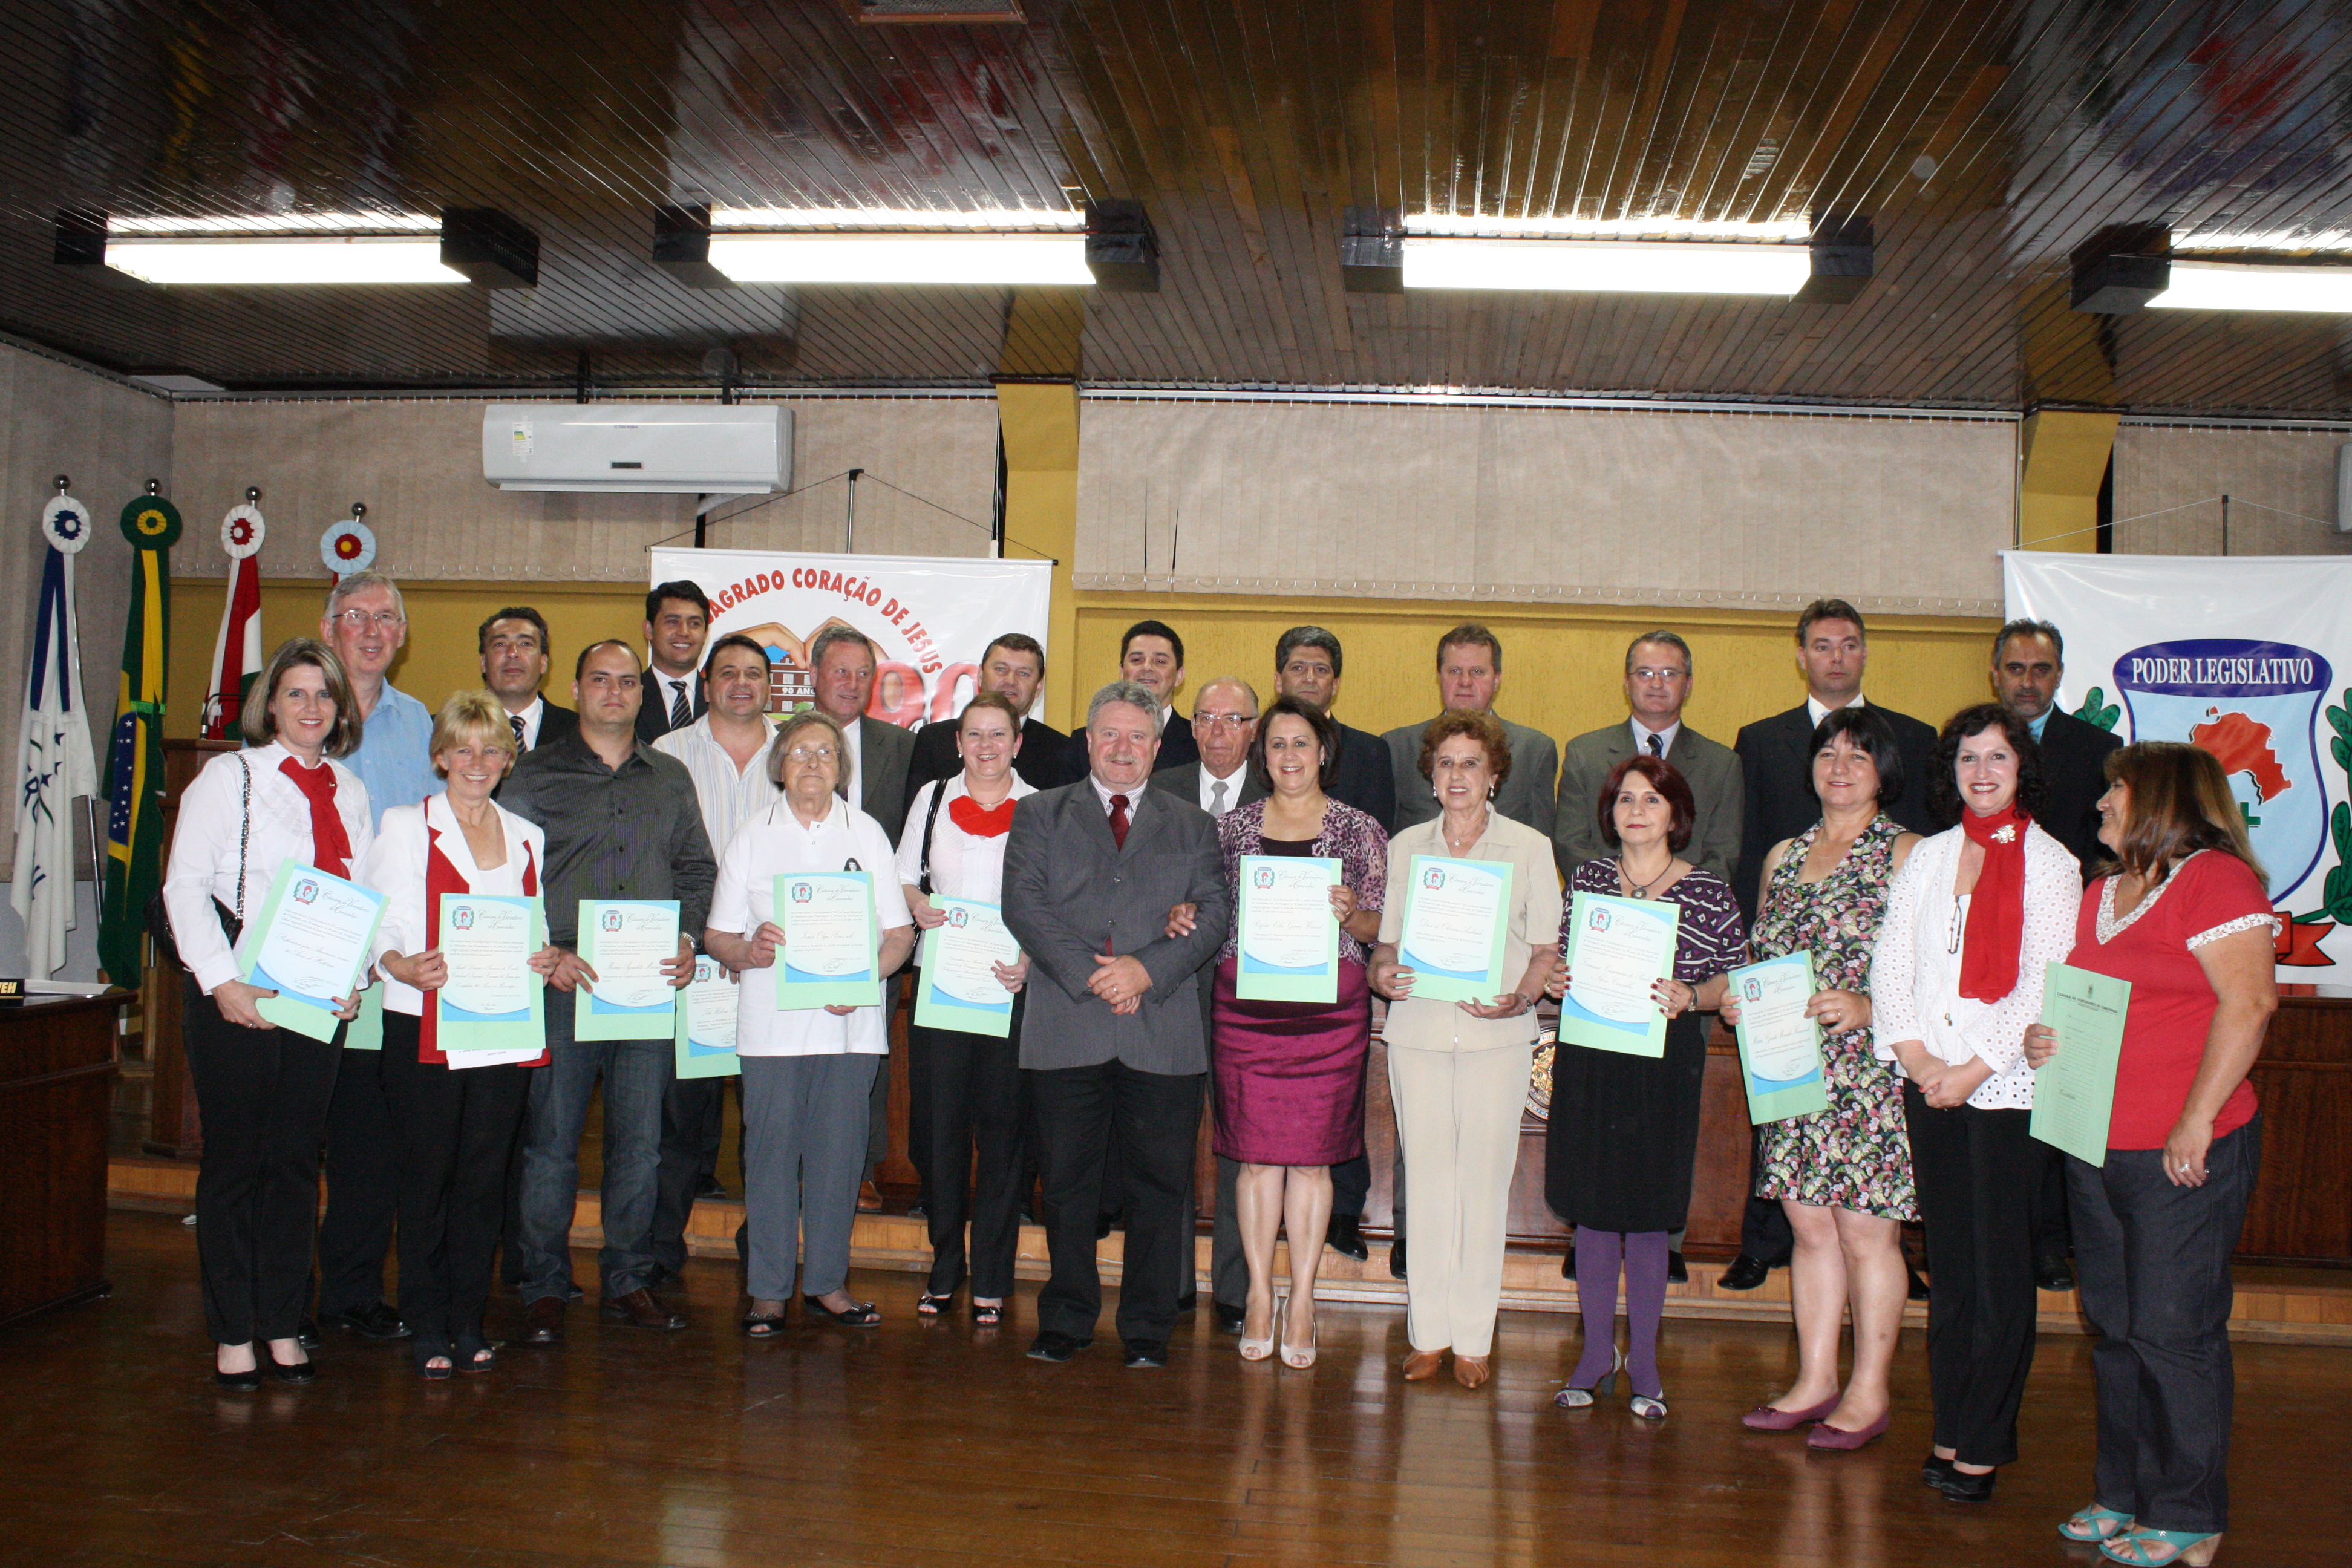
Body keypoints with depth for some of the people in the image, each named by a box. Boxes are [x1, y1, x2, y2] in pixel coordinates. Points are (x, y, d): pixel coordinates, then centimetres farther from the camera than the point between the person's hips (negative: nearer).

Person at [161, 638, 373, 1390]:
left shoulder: (351, 792, 12)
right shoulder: (229, 776, -1)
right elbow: (185, 885, -6)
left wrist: (356, 976, -2)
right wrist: (222, 981, -15)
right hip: (234, 1001, -4)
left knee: (298, 1161, 8)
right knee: (235, 1160, 2)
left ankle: (283, 1326, 18)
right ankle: (233, 1334, 12)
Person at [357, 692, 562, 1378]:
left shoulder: (528, 837, 15)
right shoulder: (405, 827, 3)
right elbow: (374, 924, -4)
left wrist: (545, 958, -3)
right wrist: (403, 967, -23)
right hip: (425, 1029, -3)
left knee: (485, 1173, 5)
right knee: (428, 1172, 0)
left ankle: (469, 1322, 16)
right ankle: (427, 1327, 11)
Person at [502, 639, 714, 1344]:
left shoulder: (671, 779, 14)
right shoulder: (535, 776, 4)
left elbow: (697, 869, 16)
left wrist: (688, 940, -1)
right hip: (565, 983, -3)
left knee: (640, 1141, 8)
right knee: (550, 1141, 0)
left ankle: (629, 1281, 19)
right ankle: (544, 1290, 11)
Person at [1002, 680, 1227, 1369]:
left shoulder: (1192, 826, 16)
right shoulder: (1039, 815, 13)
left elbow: (1214, 913, 4)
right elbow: (1024, 904, 0)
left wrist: (1146, 969, -11)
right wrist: (1090, 974, -11)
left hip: (1163, 1032, 1)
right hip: (1066, 1028, 0)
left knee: (1158, 1184, 3)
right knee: (1067, 1183, 6)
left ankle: (1147, 1329, 14)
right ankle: (1066, 1320, 20)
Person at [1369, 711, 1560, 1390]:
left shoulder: (1530, 846, 4)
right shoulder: (1406, 845, 10)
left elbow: (1547, 948, 4)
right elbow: (1388, 938, 14)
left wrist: (1520, 997, -14)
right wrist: (1382, 974, -8)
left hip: (1496, 1034, -2)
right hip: (1417, 1027, 2)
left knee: (1485, 1180, 1)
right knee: (1426, 1177, 4)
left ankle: (1473, 1339, 11)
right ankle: (1429, 1333, 14)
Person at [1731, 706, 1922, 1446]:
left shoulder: (1907, 855, -4)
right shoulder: (1783, 856, 15)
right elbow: (1764, 961, 22)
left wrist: (1868, 1007, -22)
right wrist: (1735, 998, 3)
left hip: (1870, 1071, -6)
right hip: (1792, 1072, 6)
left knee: (1866, 1233, 0)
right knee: (1810, 1226, 10)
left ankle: (1870, 1389, 12)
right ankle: (1815, 1381, 20)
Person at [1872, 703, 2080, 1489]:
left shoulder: (2051, 864, -1)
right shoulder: (1926, 859, 12)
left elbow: (2045, 988, -8)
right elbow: (1890, 963, 7)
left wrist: (1975, 1069, -12)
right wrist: (1916, 1056, -6)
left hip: (2008, 1088, -4)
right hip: (1928, 1086, 4)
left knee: (2001, 1271, -1)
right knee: (1948, 1265, 9)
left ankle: (1983, 1446, 6)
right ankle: (1950, 1433, 16)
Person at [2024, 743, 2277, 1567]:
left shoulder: (2216, 880, -10)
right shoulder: (2102, 893, 16)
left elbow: (2248, 1003, -17)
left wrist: (2196, 1124, -19)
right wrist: (2048, 1039, 3)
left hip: (2182, 1157, -8)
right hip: (2096, 1149, 8)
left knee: (2174, 1332, -1)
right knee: (2115, 1330, 14)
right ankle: (2122, 1495, 25)